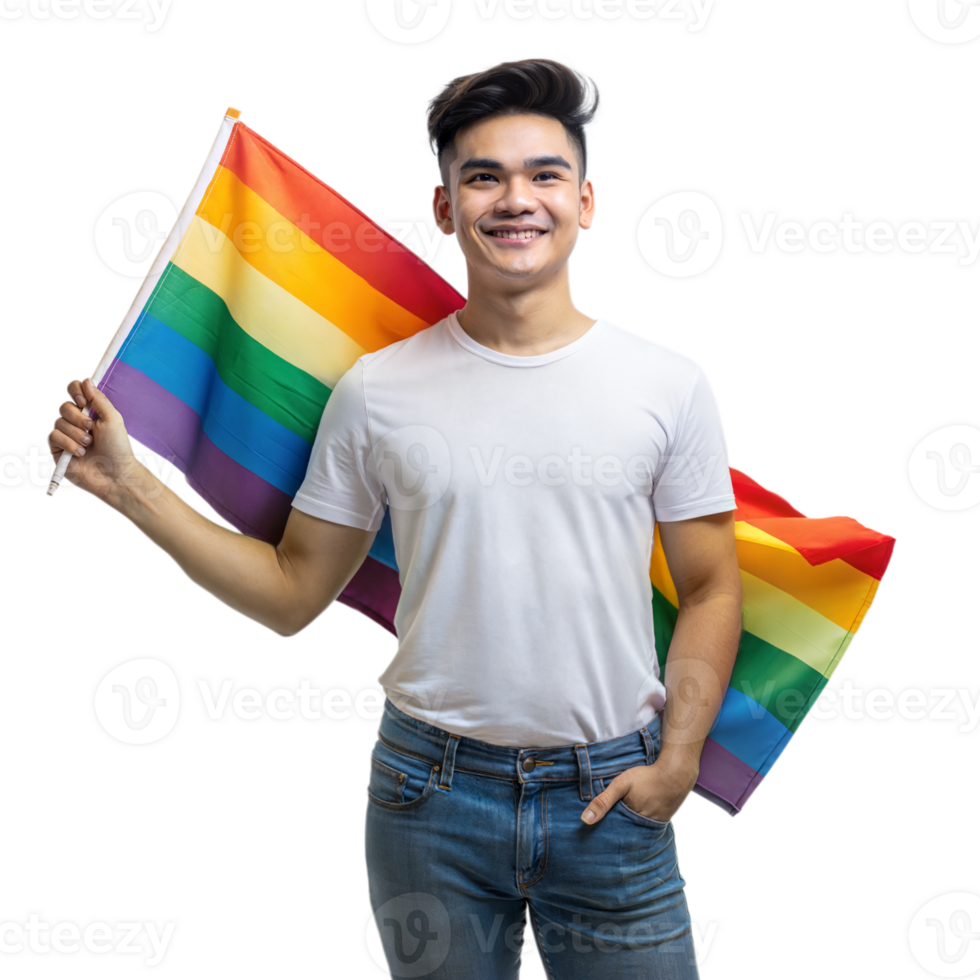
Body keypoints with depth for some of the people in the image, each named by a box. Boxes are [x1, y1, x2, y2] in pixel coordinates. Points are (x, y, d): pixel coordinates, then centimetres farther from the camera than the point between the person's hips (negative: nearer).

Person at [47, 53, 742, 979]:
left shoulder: (670, 384, -2)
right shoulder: (378, 391, -1)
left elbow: (710, 590, 4)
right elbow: (292, 593, 4)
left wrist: (677, 761, -8)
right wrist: (128, 487, -4)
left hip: (609, 795, 0)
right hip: (431, 794, 1)